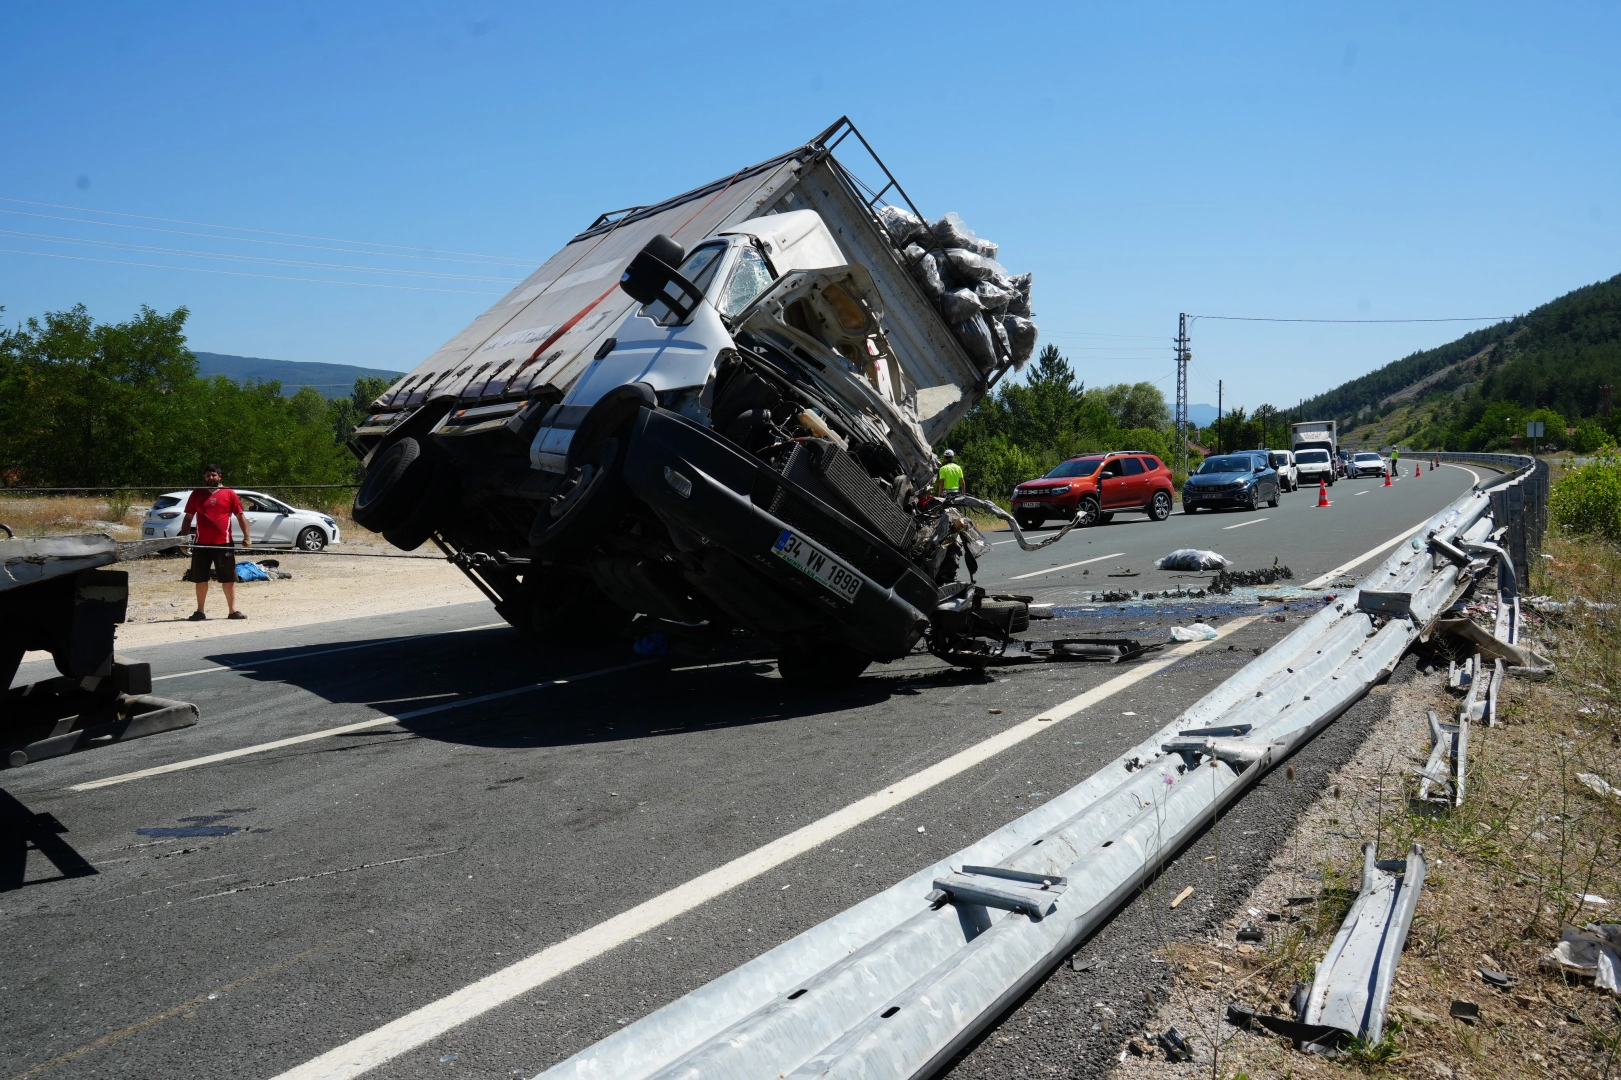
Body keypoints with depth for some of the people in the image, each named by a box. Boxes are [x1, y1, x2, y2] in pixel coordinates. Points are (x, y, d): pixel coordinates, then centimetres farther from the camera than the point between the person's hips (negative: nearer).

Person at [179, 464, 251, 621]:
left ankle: (233, 610, 8)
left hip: (223, 543, -2)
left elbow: (240, 515, 3)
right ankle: (200, 611, 16)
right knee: (201, 578, 7)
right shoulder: (197, 494, 8)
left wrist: (246, 536, -5)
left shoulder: (229, 494, 4)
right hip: (202, 544, 2)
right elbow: (188, 517, 12)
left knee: (228, 578, 3)